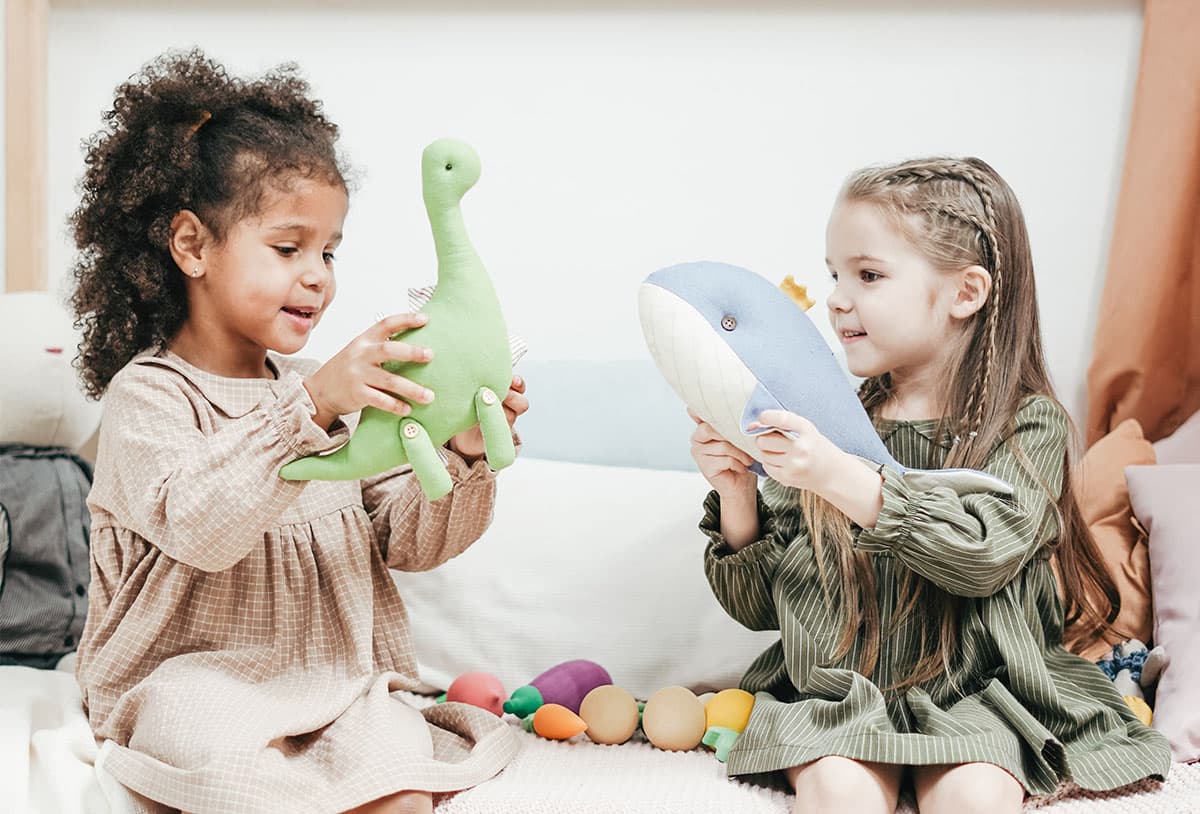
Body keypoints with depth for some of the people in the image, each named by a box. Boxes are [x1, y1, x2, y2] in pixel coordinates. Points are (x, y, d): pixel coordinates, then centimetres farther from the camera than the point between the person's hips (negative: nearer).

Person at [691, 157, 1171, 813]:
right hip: (835, 691, 1)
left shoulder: (1028, 423, -3)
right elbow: (759, 607, 4)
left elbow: (983, 555, -21)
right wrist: (736, 494, -13)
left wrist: (842, 478, -30)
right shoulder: (826, 421, 2)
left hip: (972, 693, -1)